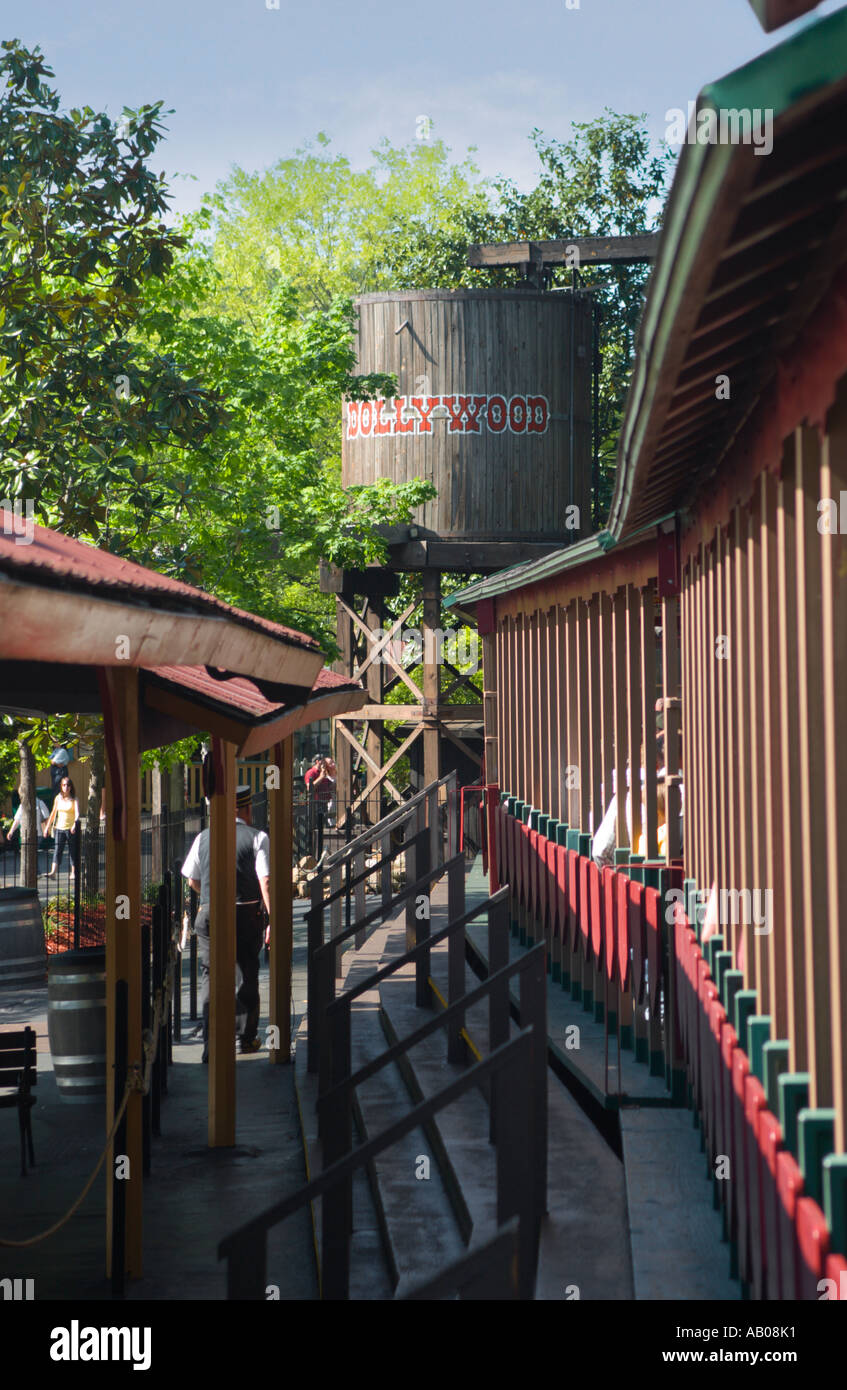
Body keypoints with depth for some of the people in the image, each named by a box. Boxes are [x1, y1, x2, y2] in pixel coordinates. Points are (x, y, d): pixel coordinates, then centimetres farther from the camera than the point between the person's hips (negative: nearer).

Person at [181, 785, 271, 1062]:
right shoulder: (257, 838, -3)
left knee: (210, 977, 1)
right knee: (249, 976, 17)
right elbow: (266, 881, -13)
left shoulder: (203, 838, 8)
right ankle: (247, 1038, 26)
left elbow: (192, 879, 16)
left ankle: (211, 1043, -12)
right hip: (246, 914, -1)